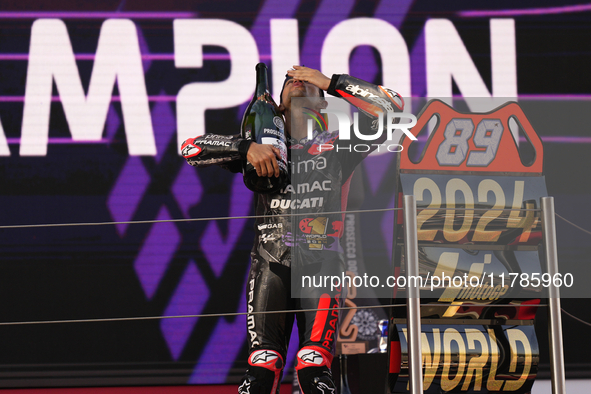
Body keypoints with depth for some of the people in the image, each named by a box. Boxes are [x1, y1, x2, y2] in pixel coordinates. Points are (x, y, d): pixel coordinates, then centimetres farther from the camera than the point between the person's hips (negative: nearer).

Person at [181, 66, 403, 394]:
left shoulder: (337, 146, 13)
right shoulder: (264, 148, 16)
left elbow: (391, 106, 2)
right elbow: (191, 148, 6)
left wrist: (330, 82, 2)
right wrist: (246, 147, -10)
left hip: (320, 264, -1)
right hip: (269, 264, 1)